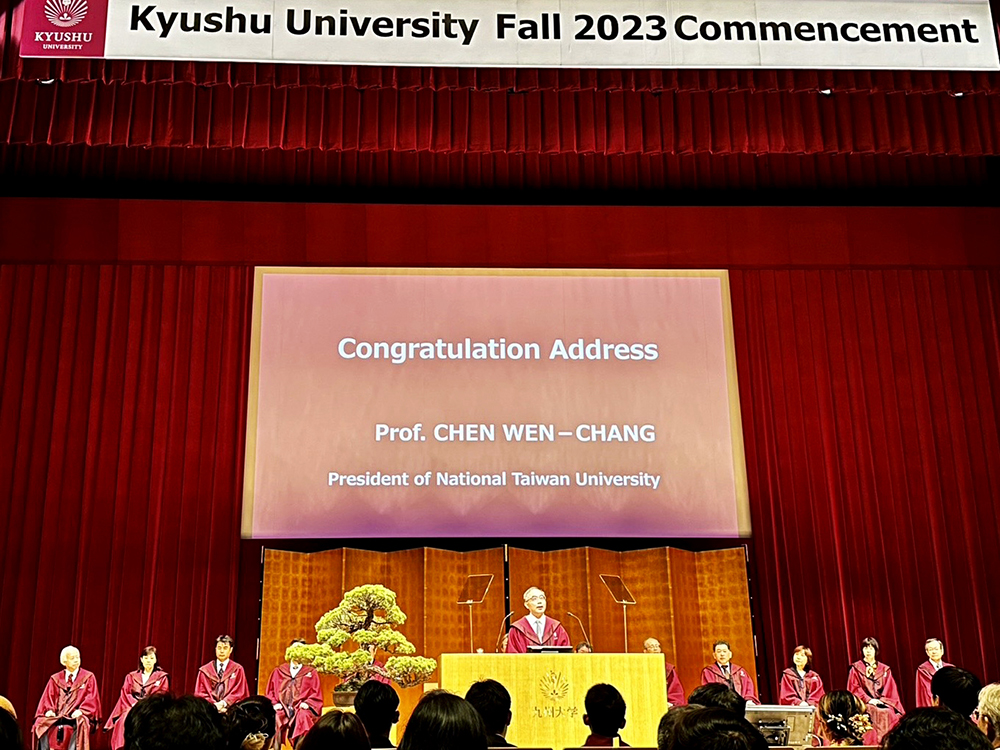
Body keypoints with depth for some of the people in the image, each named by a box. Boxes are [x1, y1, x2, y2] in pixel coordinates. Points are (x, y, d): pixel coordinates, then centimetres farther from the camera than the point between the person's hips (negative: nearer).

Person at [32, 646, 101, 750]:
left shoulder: (88, 677, 8)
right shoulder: (55, 679, 15)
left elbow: (92, 698, 1)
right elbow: (48, 698, 10)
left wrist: (81, 711, -15)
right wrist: (49, 710, -10)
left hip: (77, 716, -3)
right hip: (56, 715, 3)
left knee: (80, 724, -36)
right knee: (41, 724, -26)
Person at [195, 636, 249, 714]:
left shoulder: (238, 670, 10)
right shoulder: (204, 670, 12)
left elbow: (239, 693, 5)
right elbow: (200, 693, 7)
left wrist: (224, 703, -10)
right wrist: (214, 705, -9)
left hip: (230, 709, -1)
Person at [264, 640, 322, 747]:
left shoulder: (311, 673, 14)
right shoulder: (278, 671, 19)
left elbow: (317, 694, 8)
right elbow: (270, 691, 15)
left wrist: (307, 703, -9)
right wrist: (274, 704, -2)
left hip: (301, 709, -1)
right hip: (281, 709, 1)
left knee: (304, 717, -36)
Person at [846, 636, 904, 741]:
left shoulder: (885, 669, 17)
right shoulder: (856, 668, 9)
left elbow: (890, 690, 12)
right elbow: (854, 689, 1)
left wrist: (882, 700, -5)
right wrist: (868, 699, -10)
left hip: (883, 703, 2)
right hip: (865, 704, -2)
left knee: (890, 713, -24)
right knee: (875, 713, -28)